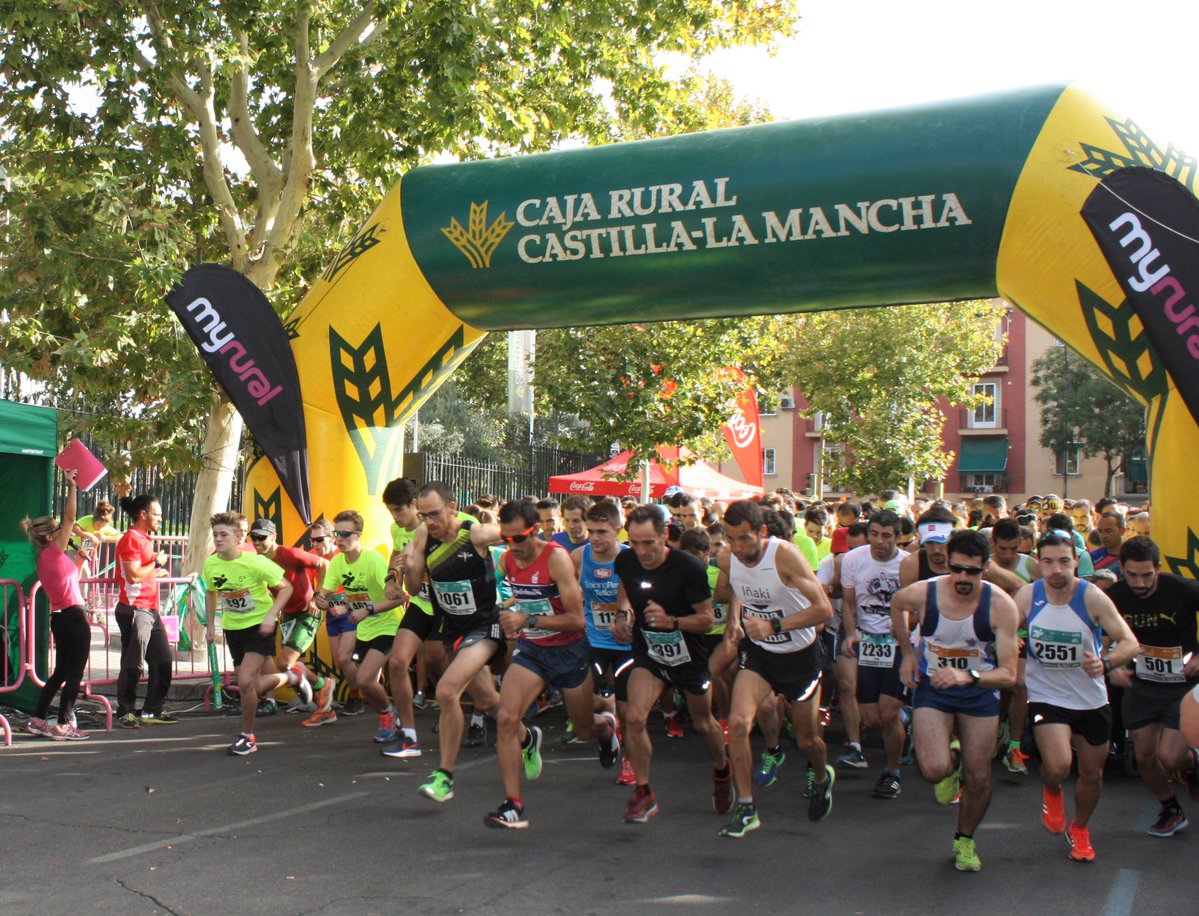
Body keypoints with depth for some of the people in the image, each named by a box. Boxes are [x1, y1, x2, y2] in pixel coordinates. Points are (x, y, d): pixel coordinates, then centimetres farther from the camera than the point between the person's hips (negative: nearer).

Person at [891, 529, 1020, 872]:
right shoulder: (922, 594, -20)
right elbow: (896, 603, 8)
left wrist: (967, 676, -41)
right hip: (933, 688, 0)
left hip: (980, 691, 0)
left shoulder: (1000, 605, -23)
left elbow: (1008, 674, -24)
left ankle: (964, 839, 33)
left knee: (979, 778, 4)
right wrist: (908, 653, 7)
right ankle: (951, 758, 21)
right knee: (935, 770, -18)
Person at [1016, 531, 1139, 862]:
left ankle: (1080, 829, 44)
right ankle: (1051, 792, 19)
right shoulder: (1027, 596, -12)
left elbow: (1130, 643, -19)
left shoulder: (1092, 598, -17)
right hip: (1046, 695, -1)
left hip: (1091, 698, 1)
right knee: (1058, 766, -20)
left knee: (1092, 773, 14)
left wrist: (1105, 663, -36)